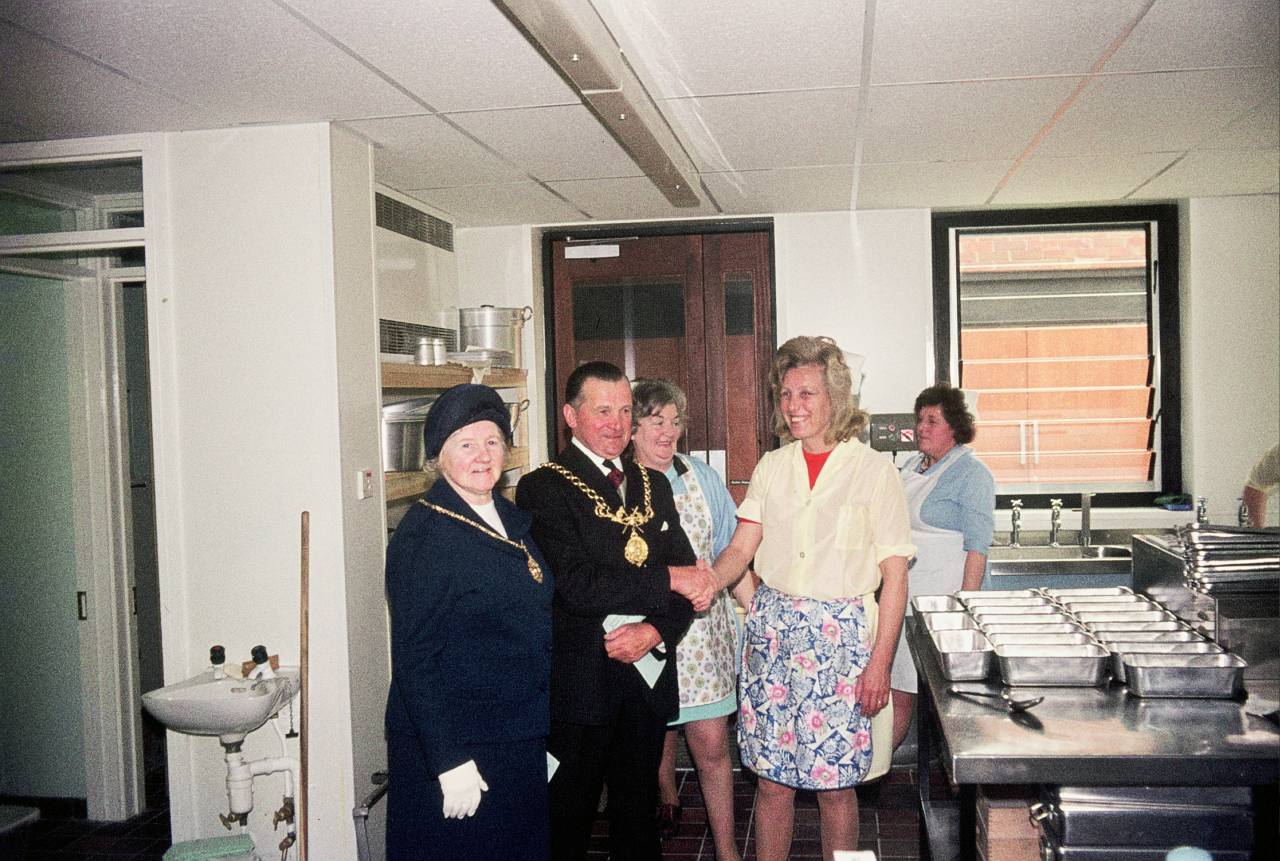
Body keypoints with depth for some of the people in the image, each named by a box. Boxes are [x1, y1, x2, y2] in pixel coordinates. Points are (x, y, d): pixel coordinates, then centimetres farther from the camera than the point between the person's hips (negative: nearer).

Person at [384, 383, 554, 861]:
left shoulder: (513, 519, 7)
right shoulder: (422, 534, -16)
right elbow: (415, 659, -19)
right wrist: (450, 763, -21)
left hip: (522, 738, 8)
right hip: (459, 748, -8)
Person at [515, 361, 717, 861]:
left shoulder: (653, 485, 12)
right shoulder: (544, 488, -9)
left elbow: (689, 577, 7)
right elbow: (575, 585, -21)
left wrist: (656, 630, -12)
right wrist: (667, 580, -15)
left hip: (648, 676, 6)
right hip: (580, 682, -5)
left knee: (639, 816, 19)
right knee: (568, 820, 8)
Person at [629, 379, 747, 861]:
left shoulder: (703, 478, 4)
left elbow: (730, 549, 11)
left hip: (703, 626, 1)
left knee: (712, 744, 1)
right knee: (659, 736, 15)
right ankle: (668, 802, 45)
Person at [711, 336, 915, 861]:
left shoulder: (874, 471, -4)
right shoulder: (771, 467, 7)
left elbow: (894, 575, -5)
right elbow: (741, 547, 3)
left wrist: (880, 661, -10)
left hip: (841, 637, -3)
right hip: (773, 630, 3)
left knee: (836, 782, 5)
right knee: (771, 776, 10)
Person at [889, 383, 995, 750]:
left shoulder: (971, 473, -9)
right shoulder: (912, 465, 15)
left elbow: (977, 546, -14)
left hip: (940, 594, -7)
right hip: (901, 592, 7)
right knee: (897, 690, 9)